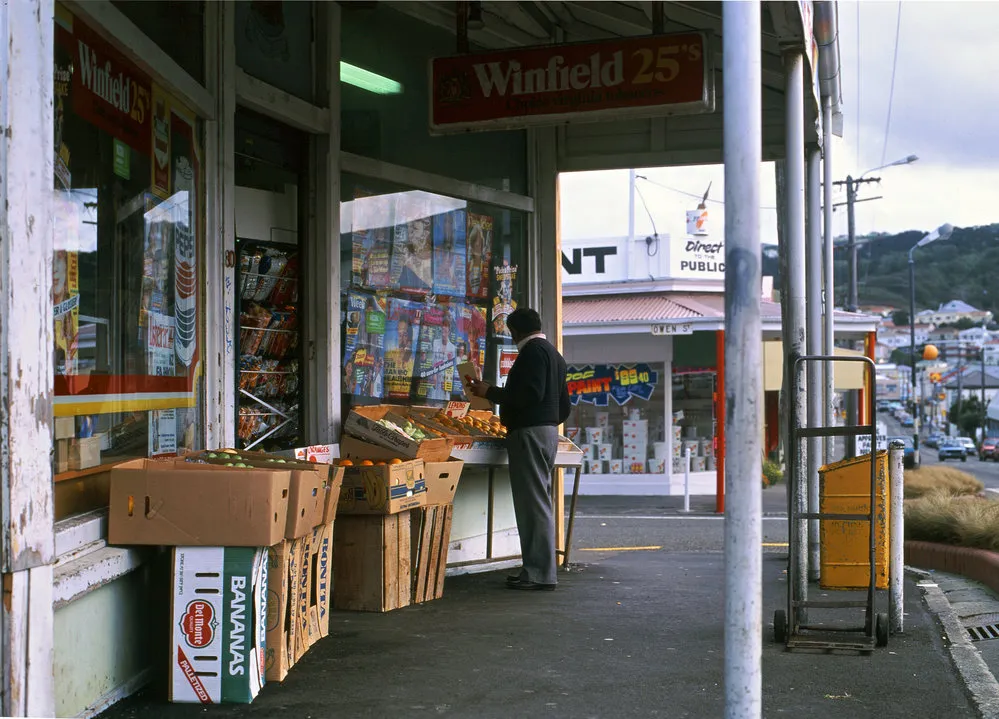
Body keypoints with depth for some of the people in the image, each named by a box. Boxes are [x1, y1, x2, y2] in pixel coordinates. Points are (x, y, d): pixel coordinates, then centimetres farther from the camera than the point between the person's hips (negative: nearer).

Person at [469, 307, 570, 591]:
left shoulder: (532, 351, -10)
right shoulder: (554, 354, 21)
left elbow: (531, 394, -22)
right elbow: (564, 407, 23)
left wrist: (490, 392, -14)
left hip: (529, 432, -10)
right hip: (549, 431, 10)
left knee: (534, 503, -9)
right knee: (537, 501, 12)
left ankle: (540, 573, -9)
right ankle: (538, 570, 14)